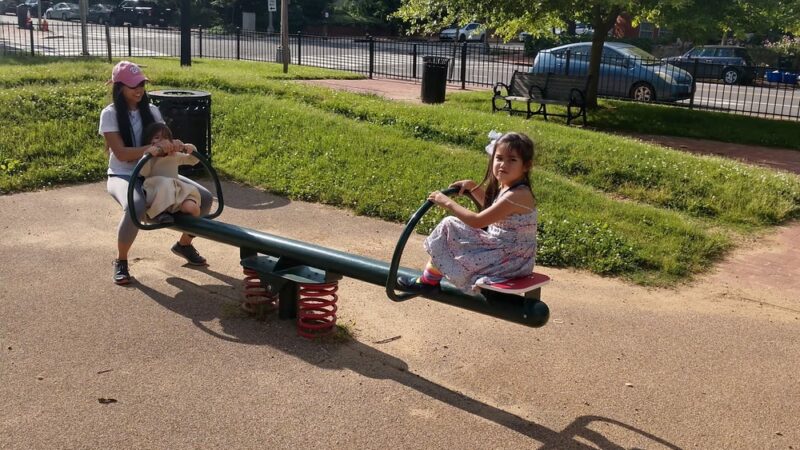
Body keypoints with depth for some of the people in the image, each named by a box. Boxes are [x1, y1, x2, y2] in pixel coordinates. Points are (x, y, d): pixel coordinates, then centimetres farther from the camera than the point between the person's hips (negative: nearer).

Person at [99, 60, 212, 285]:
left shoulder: (151, 110, 4)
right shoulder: (110, 114, -11)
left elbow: (165, 139, 1)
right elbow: (121, 153, -20)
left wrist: (174, 144, -25)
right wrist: (150, 148, -36)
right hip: (123, 176, -5)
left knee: (204, 198, -10)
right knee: (136, 207, -40)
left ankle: (184, 244, 17)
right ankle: (121, 261, -14)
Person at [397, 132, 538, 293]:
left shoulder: (518, 195, -25)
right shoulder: (506, 188, 4)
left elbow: (478, 221, -26)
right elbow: (490, 207, 27)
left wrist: (448, 203, -18)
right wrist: (472, 187, 13)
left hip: (509, 260, -10)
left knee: (448, 228, -6)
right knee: (450, 225, 11)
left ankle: (429, 280, 12)